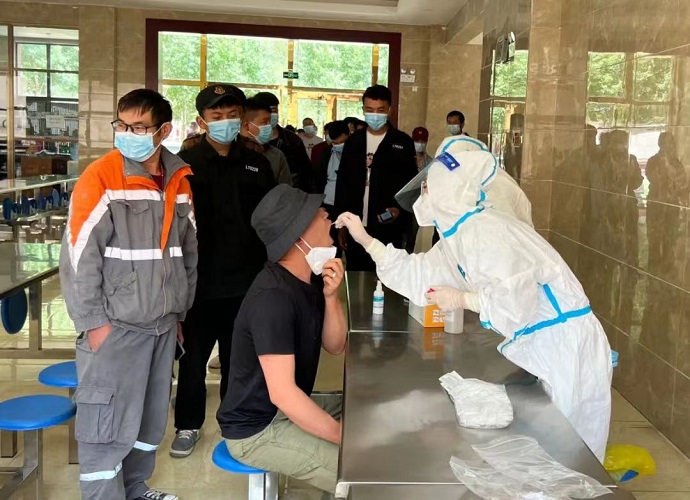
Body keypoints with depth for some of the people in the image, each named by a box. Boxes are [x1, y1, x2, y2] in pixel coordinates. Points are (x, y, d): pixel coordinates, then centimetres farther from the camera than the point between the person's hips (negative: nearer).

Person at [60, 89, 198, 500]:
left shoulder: (179, 181, 6)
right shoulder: (101, 179, -11)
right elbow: (79, 255, -12)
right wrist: (94, 322, -13)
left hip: (162, 324, 6)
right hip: (116, 326, -6)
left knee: (151, 416, 16)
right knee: (108, 423, 1)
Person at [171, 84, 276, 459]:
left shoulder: (256, 165, 5)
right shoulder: (185, 165, -5)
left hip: (246, 282, 3)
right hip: (200, 282, -2)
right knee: (194, 357, 10)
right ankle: (188, 425, 29)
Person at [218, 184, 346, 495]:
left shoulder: (311, 278, 1)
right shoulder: (273, 298, -28)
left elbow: (335, 346, 4)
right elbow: (282, 394, -31)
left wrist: (331, 296, -13)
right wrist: (345, 437, -23)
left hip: (289, 407, 9)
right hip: (256, 429, -9)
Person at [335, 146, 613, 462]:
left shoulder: (483, 231, -23)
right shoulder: (460, 235, 8)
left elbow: (517, 300, -32)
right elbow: (420, 276, 11)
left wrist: (462, 299, -17)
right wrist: (365, 240, 10)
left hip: (564, 348, -10)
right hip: (536, 345, 10)